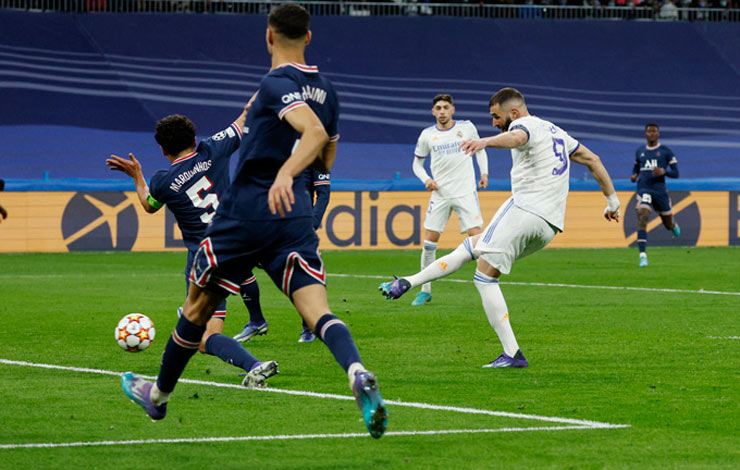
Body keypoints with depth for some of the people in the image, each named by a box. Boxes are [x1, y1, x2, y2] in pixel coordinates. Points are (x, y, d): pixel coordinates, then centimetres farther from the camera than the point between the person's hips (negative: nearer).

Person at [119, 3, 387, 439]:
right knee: (318, 311, -10)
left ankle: (158, 395, 30)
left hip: (246, 211, -5)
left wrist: (284, 173, -41)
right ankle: (359, 375, -41)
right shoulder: (325, 89, 14)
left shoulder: (278, 84, -9)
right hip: (296, 216, 5)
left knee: (199, 305, 13)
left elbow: (315, 133, -27)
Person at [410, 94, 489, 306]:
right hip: (440, 193, 1)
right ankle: (425, 291, 10)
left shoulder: (467, 127, 1)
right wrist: (426, 179, -5)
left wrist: (484, 172, 5)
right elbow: (417, 163, 13)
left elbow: (480, 149, 18)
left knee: (477, 236, -11)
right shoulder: (427, 135, 3)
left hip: (466, 191, -1)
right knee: (429, 240, -1)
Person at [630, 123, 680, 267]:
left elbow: (675, 173, 1)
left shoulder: (665, 151, 1)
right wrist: (634, 175, 5)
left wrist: (663, 171, -19)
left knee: (668, 224, 12)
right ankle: (642, 255, -27)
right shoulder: (639, 151, 11)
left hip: (660, 190, -1)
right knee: (642, 217, -22)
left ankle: (673, 224, 54)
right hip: (643, 189, 1)